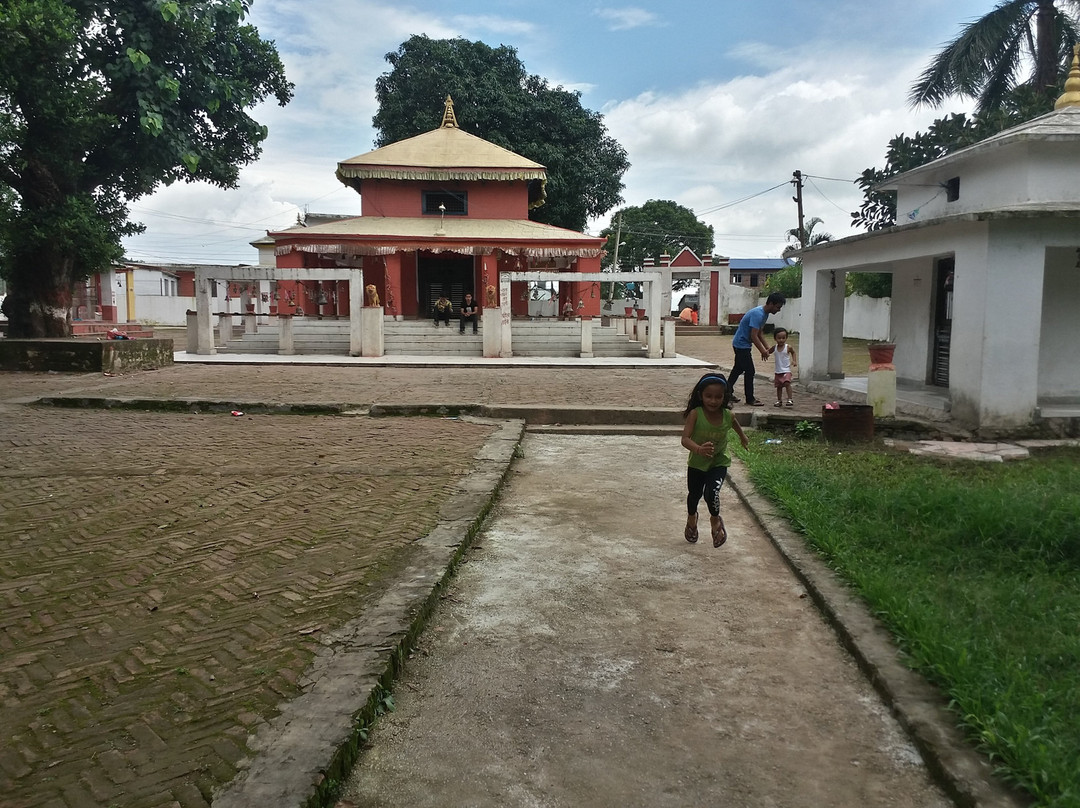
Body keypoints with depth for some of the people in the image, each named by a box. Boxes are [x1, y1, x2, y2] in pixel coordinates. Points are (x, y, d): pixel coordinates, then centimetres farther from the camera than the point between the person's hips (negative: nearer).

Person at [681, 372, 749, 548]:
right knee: (694, 494, 21)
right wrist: (699, 449, -54)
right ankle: (692, 518, 57)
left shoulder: (727, 415, -17)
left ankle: (715, 519, 12)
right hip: (696, 463, 1)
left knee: (711, 492, -22)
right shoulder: (695, 414, -26)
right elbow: (685, 439, -35)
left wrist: (743, 437, 28)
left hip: (719, 462, 0)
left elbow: (736, 426, 9)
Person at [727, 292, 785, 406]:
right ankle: (750, 399, 1)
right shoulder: (758, 314, -26)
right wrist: (763, 351, -21)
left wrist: (766, 348, 7)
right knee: (750, 371, -6)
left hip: (741, 344, 10)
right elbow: (753, 336, -28)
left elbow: (759, 333, 15)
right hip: (742, 344, -10)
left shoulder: (764, 313, 6)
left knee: (738, 368, 18)